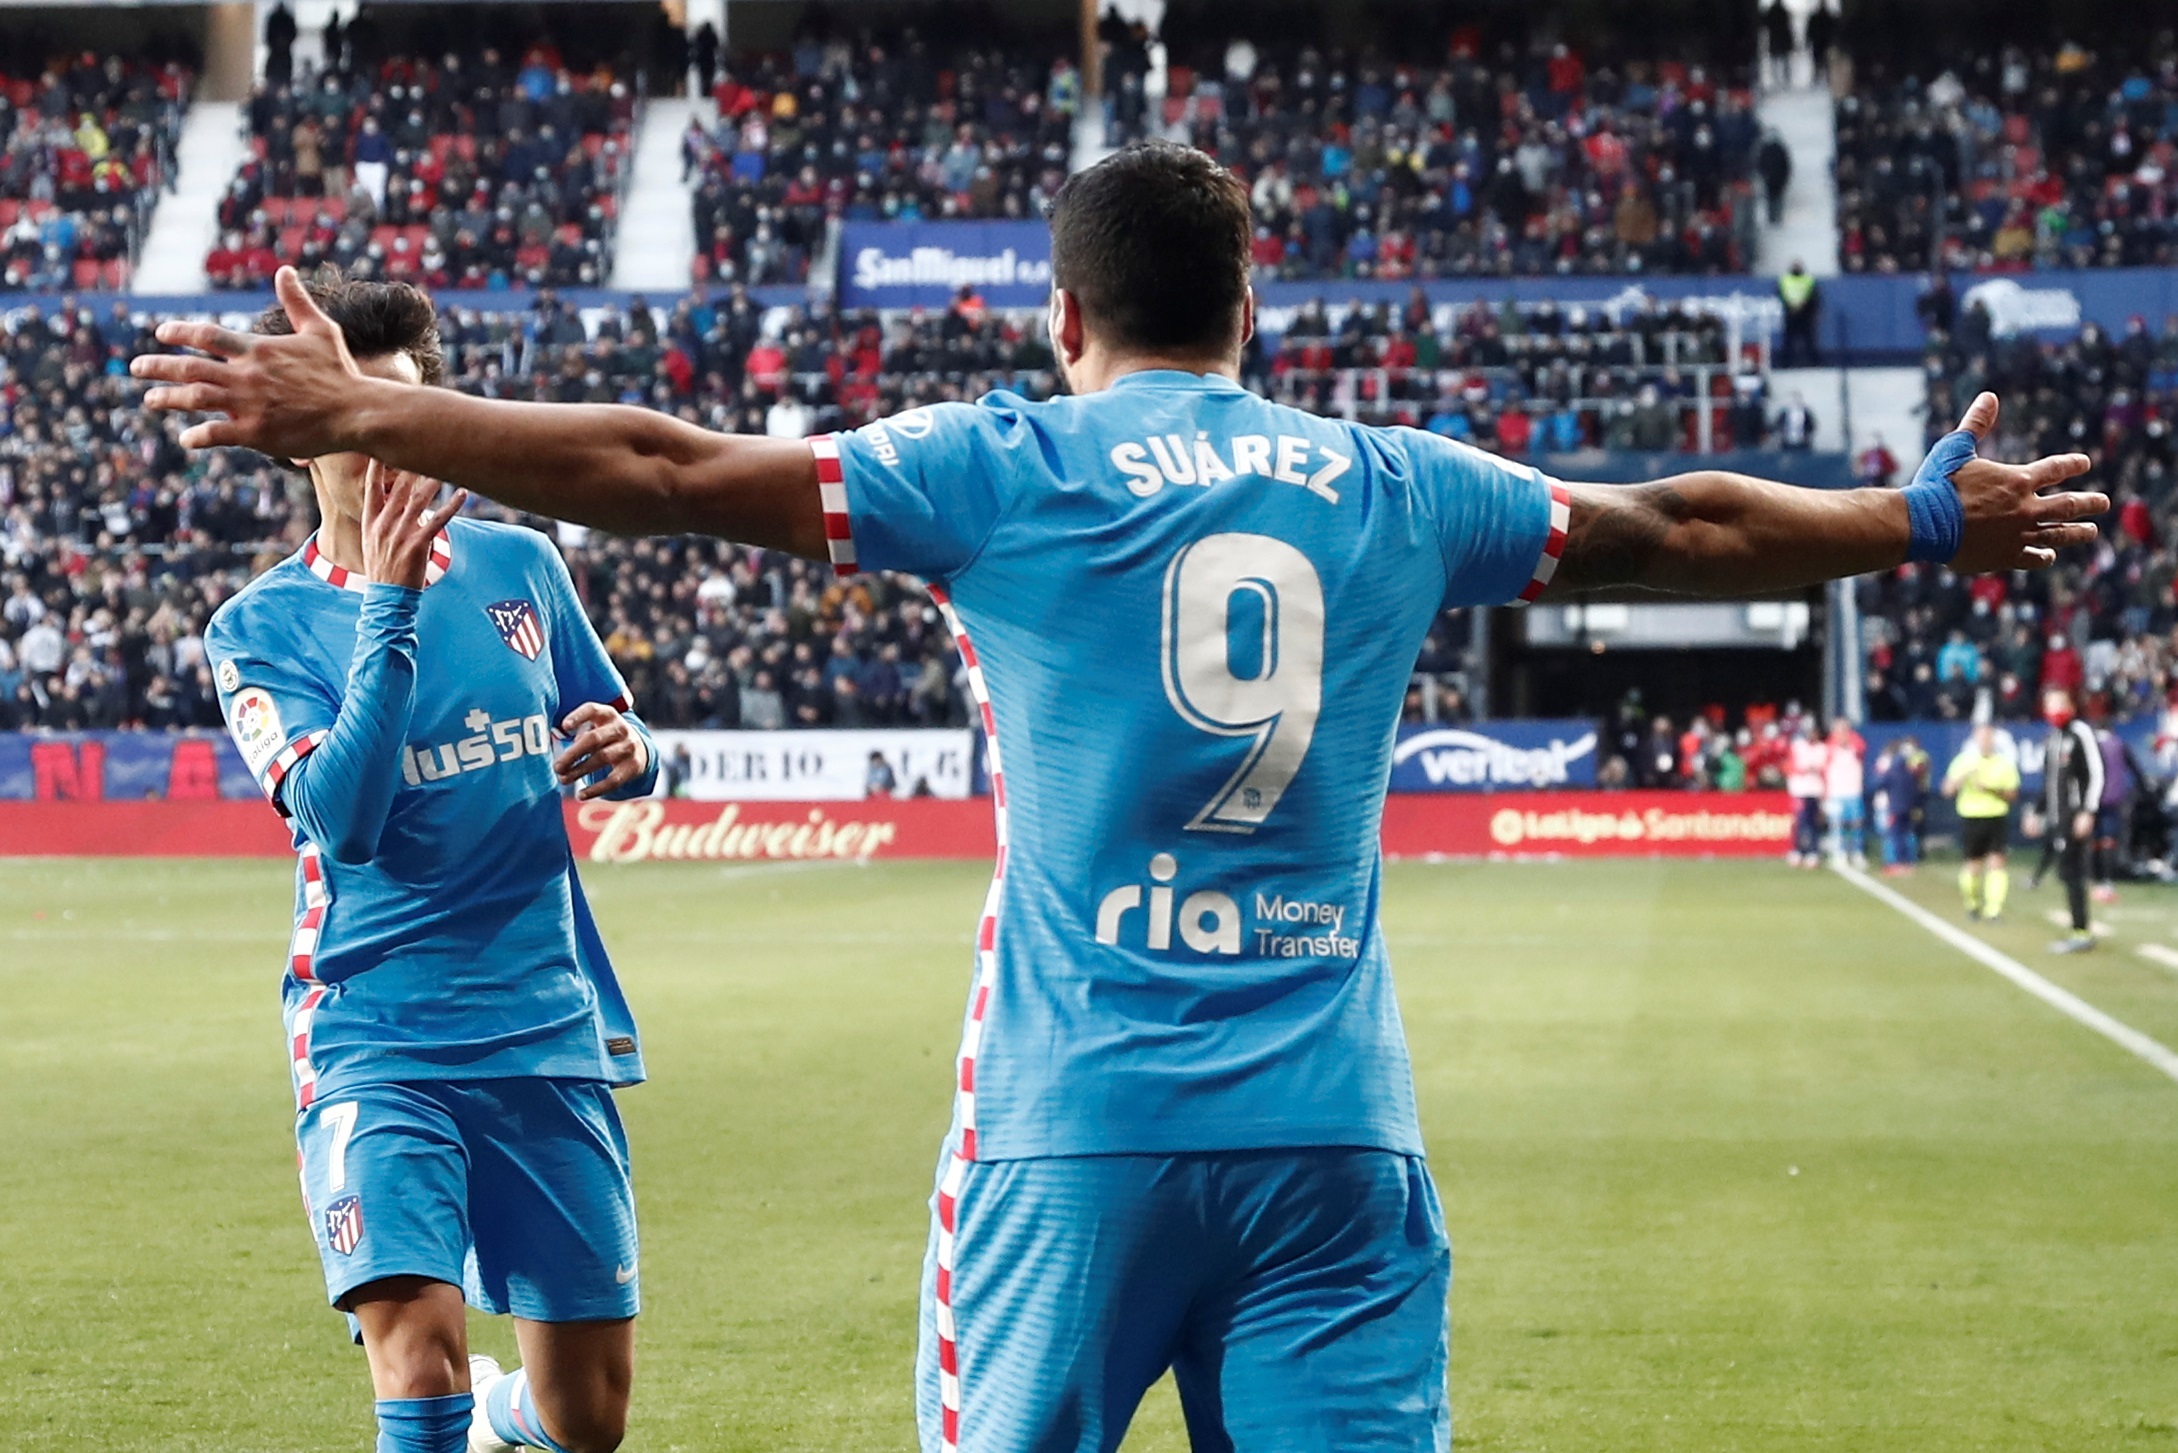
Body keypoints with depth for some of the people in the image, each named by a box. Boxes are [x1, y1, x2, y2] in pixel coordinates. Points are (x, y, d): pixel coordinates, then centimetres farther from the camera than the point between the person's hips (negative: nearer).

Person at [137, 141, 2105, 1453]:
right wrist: (1927, 523, 40)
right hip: (1335, 1124, 2)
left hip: (1079, 1122, -2)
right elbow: (1678, 529, 24)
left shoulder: (1001, 469, 2)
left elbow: (665, 470, 1)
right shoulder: (1388, 486, 11)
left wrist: (348, 416, 8)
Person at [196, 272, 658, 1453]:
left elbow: (612, 751, 18)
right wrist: (391, 602, -23)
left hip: (549, 1027, 4)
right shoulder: (259, 627, -4)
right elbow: (345, 817, -19)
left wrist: (620, 755, -6)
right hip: (377, 1037, -3)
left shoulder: (520, 566, 6)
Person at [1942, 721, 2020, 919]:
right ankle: (1972, 903, 29)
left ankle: (1994, 908, -13)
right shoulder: (1964, 761, 1)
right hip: (1971, 817, 0)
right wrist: (1963, 777, -20)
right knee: (1974, 864, 5)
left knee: (1996, 862, -12)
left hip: (1997, 818, 0)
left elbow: (2012, 795, 5)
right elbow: (1948, 790, -2)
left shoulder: (2004, 762, 3)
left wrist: (1992, 790, -13)